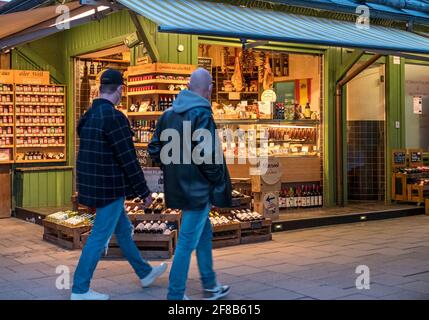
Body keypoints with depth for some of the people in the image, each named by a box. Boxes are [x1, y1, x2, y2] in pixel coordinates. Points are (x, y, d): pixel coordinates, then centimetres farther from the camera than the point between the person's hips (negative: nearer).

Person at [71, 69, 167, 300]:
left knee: (123, 230, 20)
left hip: (94, 185, 10)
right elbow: (127, 158, -19)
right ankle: (80, 290, 7)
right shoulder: (113, 117, -19)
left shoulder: (88, 116, 9)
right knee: (99, 237, -1)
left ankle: (145, 273, 34)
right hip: (109, 187, -10)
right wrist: (144, 191, -11)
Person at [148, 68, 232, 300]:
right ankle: (175, 295, 9)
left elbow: (154, 150, 9)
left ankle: (210, 286, 33)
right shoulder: (202, 113, -17)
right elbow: (206, 155, -23)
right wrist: (219, 182, -10)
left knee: (204, 232, 22)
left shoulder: (168, 113, 7)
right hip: (197, 188, -8)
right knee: (187, 241, 0)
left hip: (179, 187, 8)